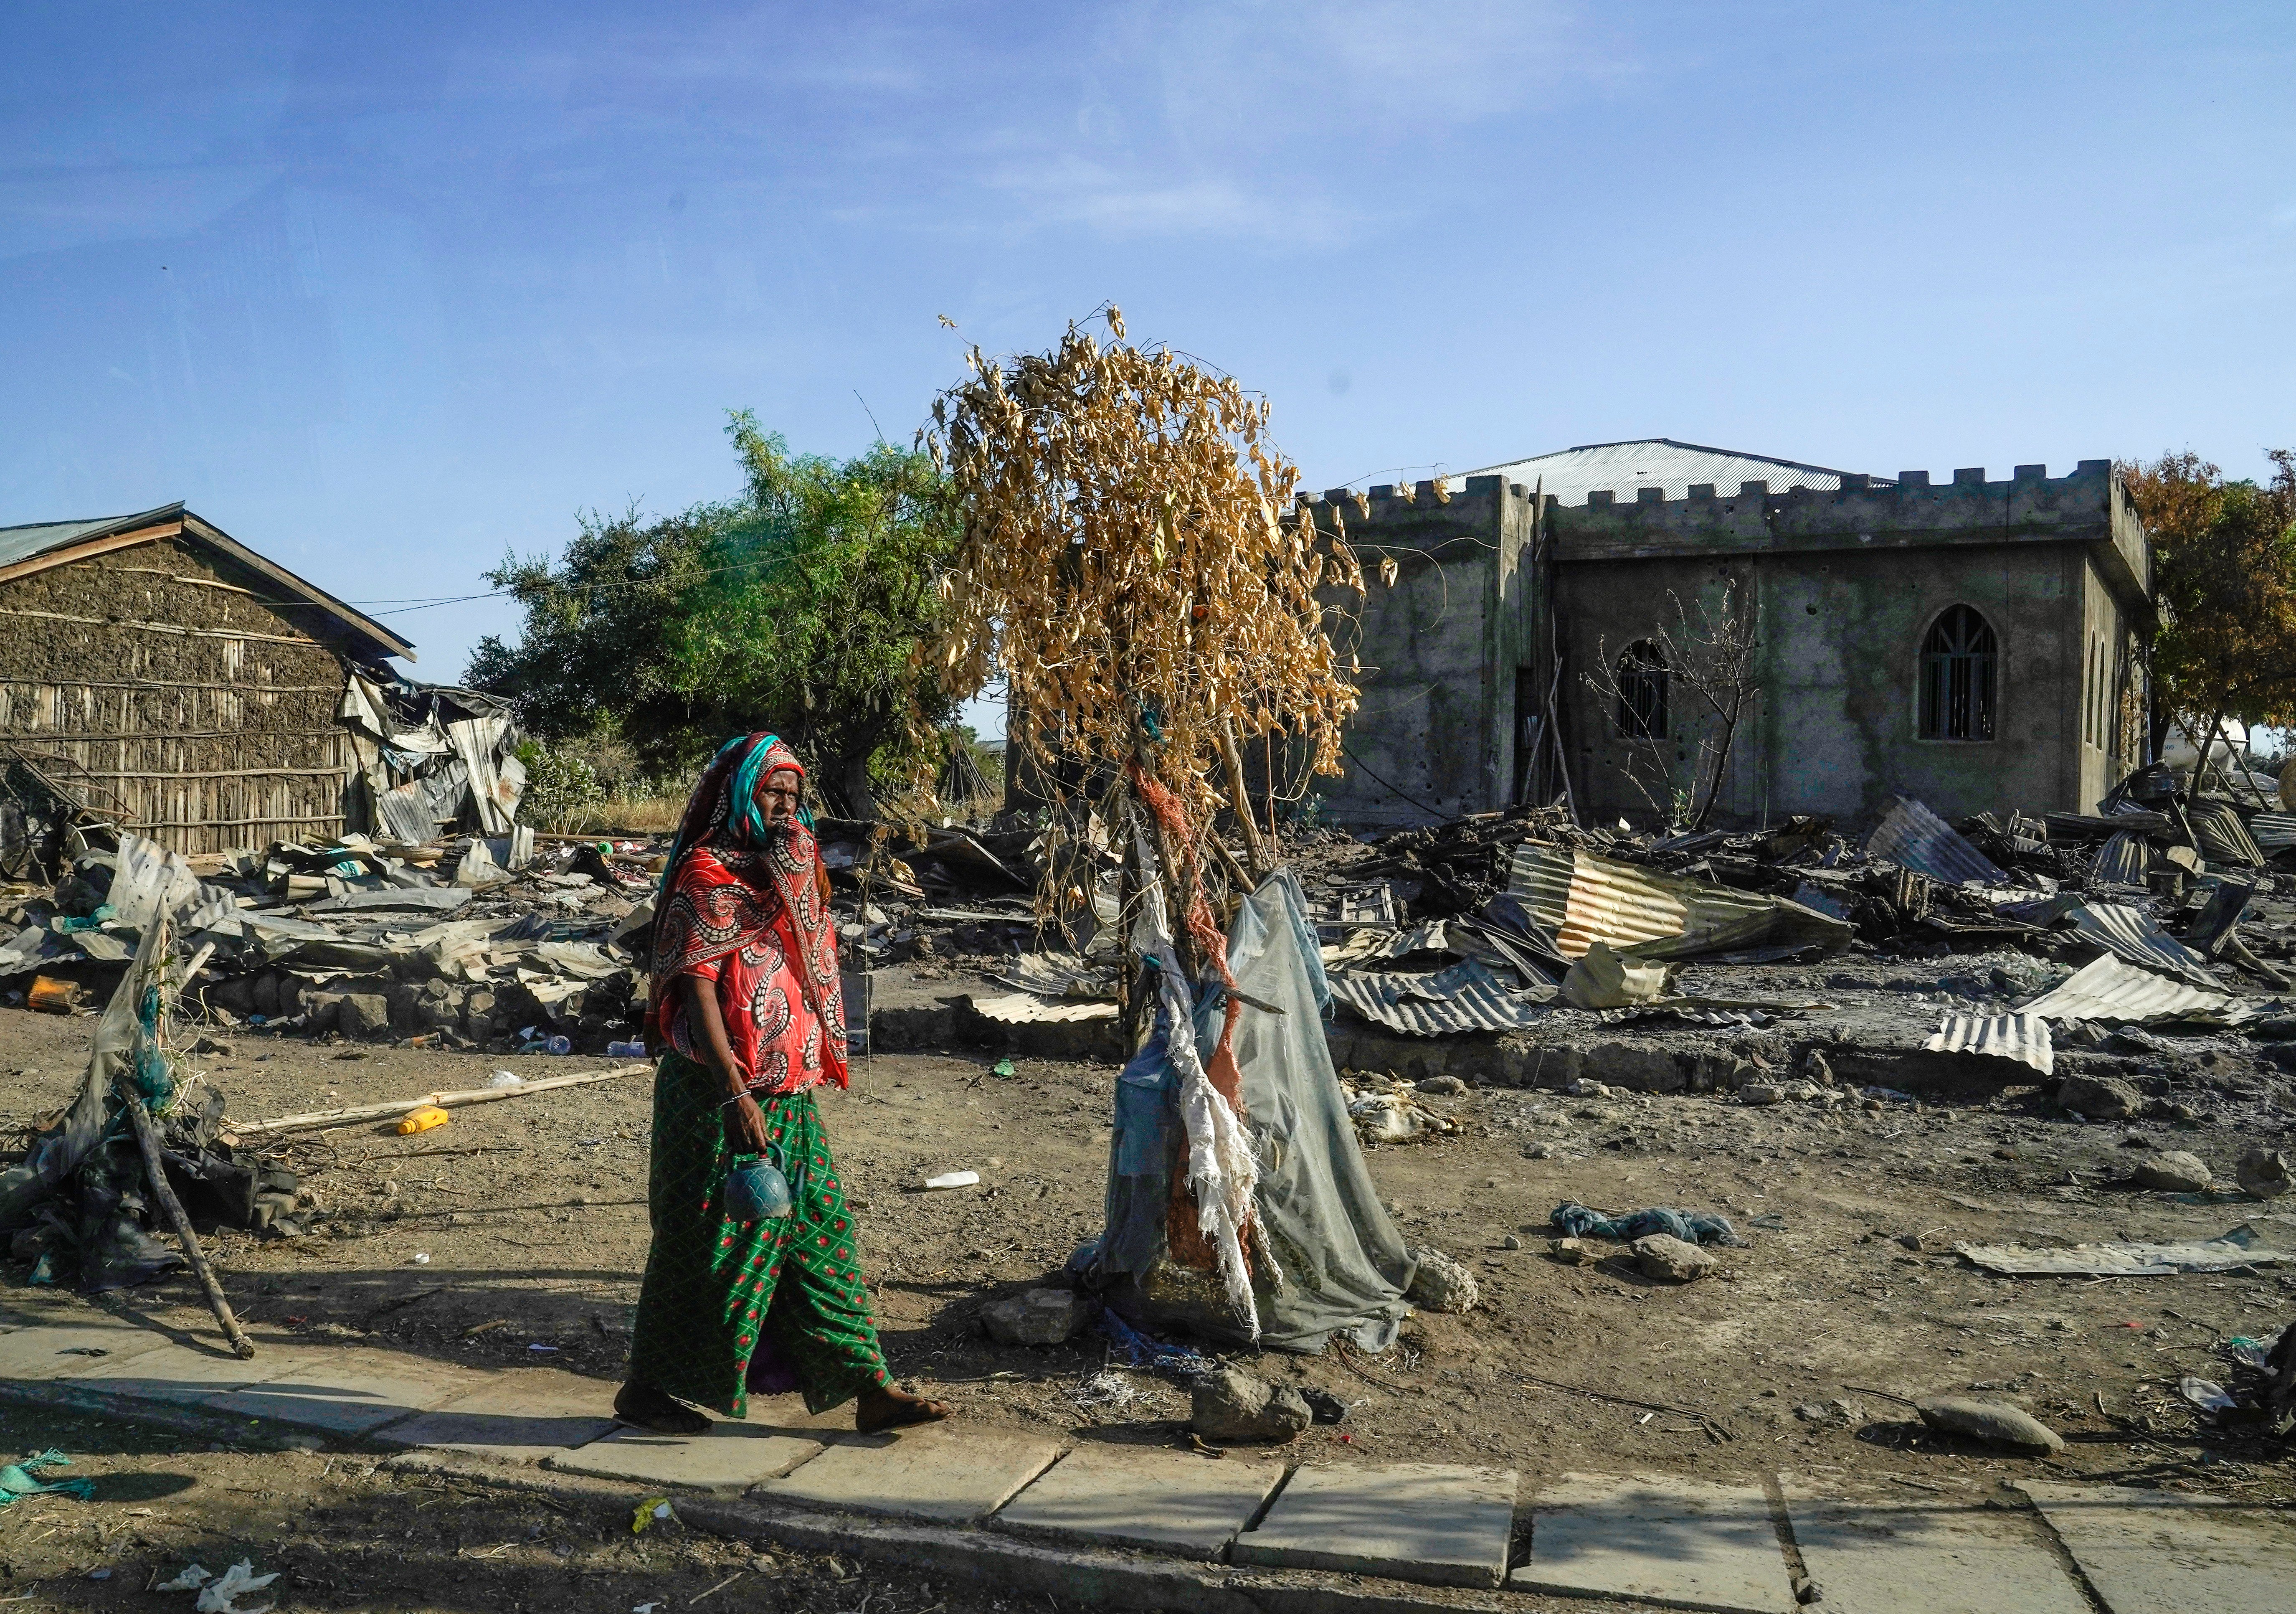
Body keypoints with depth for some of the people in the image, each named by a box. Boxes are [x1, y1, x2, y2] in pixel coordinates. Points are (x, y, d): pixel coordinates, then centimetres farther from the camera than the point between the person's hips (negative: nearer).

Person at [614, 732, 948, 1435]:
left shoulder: (788, 871, 16)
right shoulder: (709, 876, -10)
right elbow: (697, 988, -17)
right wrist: (734, 1095, -22)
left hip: (787, 1097, 8)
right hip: (721, 1095, -8)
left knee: (822, 1233, 7)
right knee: (707, 1243, 1)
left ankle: (869, 1388, 10)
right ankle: (646, 1388, 17)